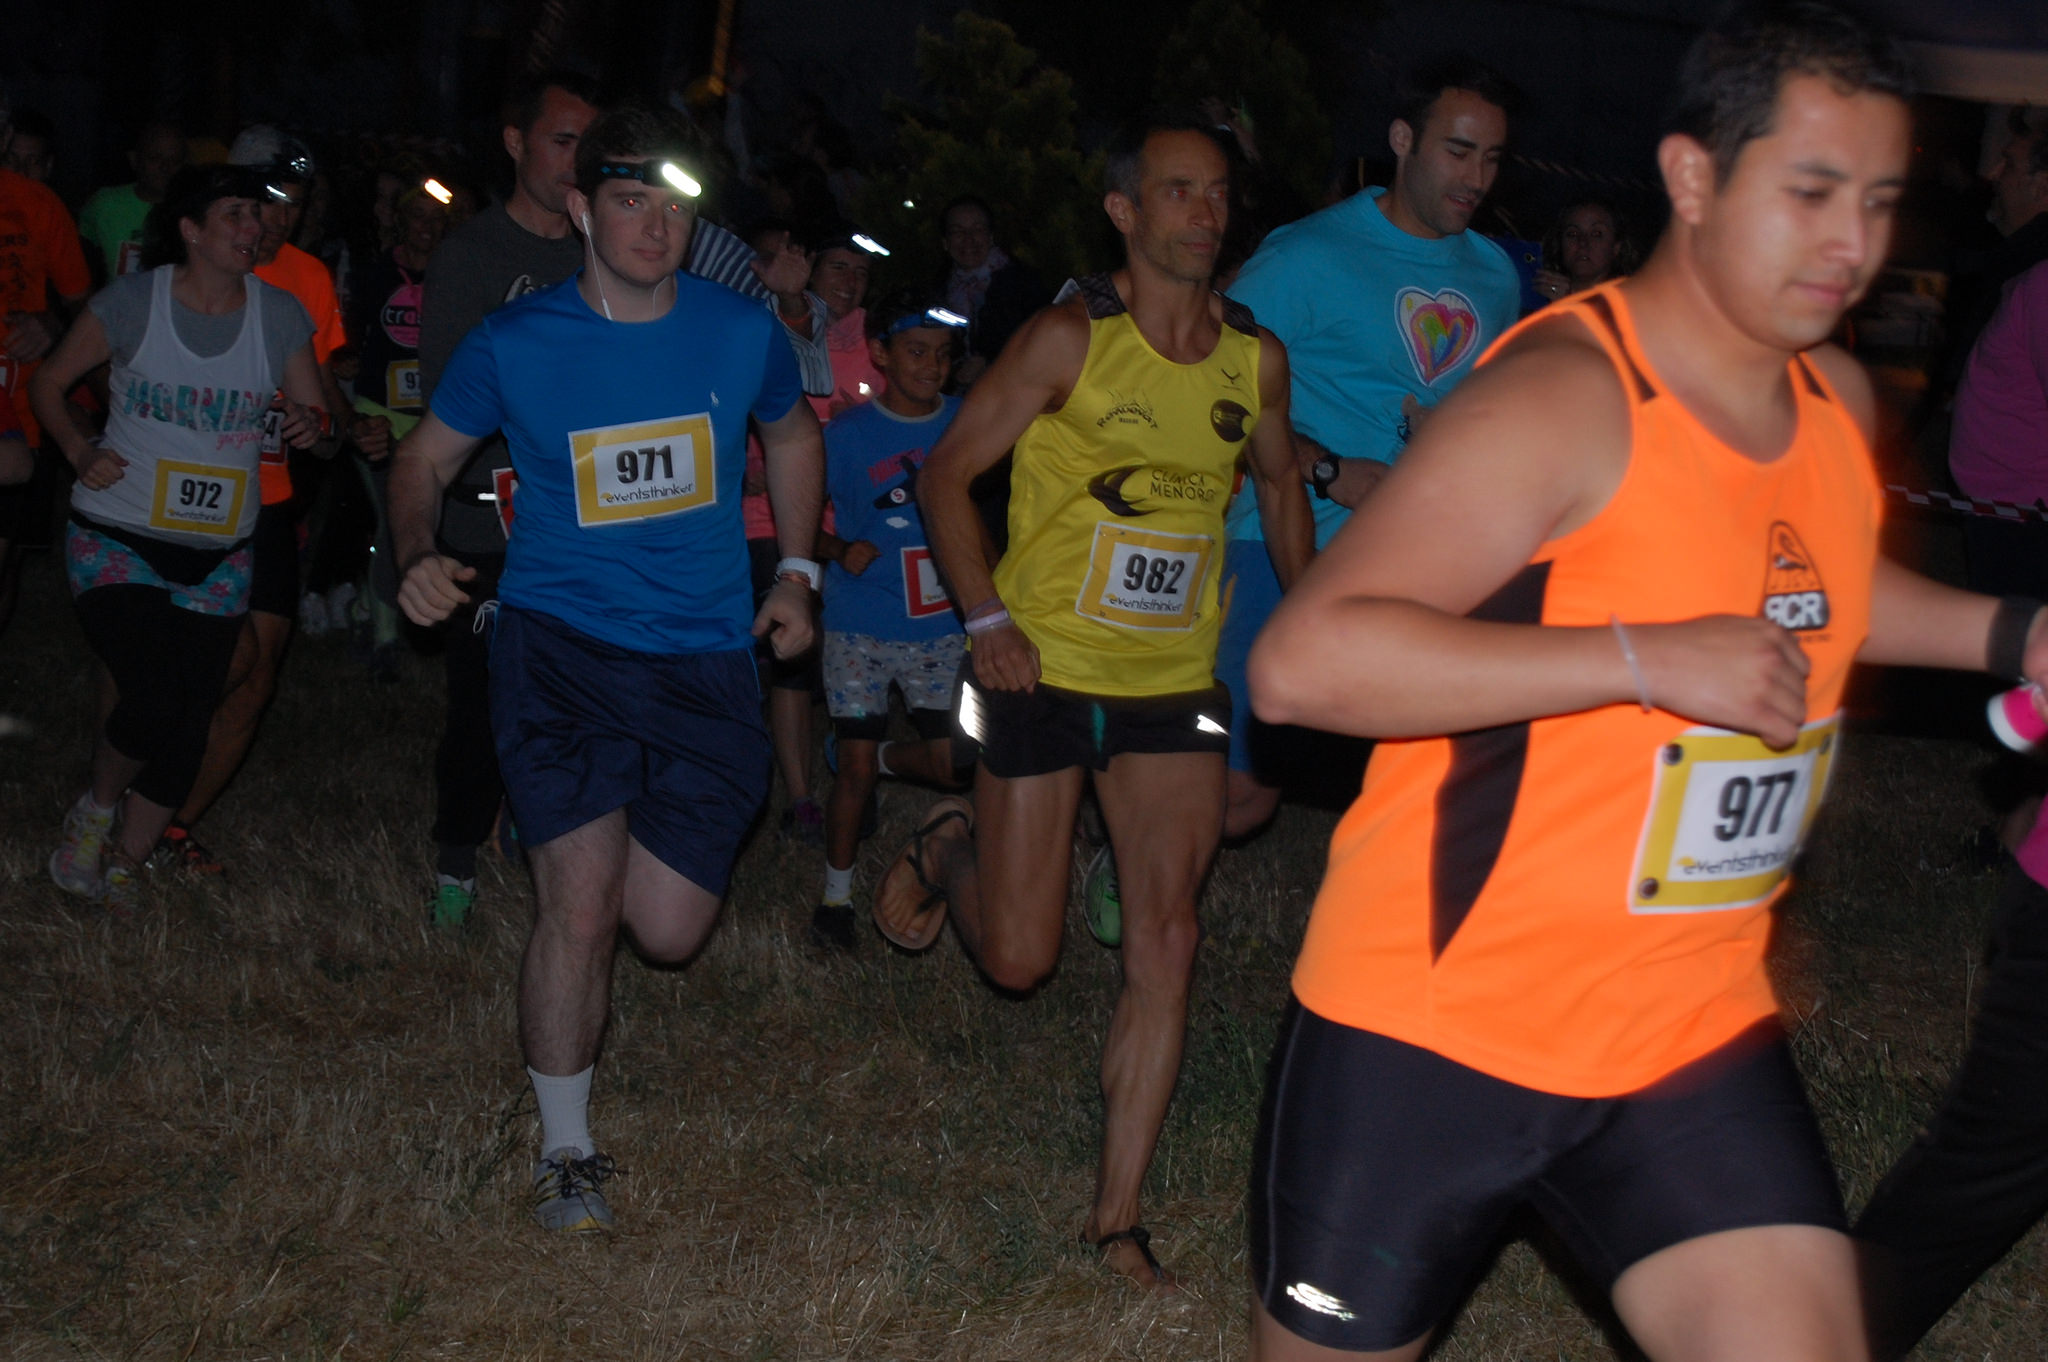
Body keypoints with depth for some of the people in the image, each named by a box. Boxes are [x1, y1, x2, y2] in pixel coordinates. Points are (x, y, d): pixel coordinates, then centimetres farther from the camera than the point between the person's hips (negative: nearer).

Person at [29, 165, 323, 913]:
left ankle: (124, 868, 23)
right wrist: (80, 451, -11)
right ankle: (96, 807, 14)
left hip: (219, 555, 3)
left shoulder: (281, 316, 0)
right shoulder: (131, 302, -7)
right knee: (154, 702, -18)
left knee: (190, 718, 3)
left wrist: (308, 424, -15)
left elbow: (315, 414, 9)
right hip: (118, 541, -3)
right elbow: (50, 383, 5)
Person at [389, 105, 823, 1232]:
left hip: (704, 658, 2)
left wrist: (798, 569, 13)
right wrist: (418, 557, -9)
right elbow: (426, 457, 10)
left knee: (668, 931, 1)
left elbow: (792, 434, 22)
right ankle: (566, 1149, 10)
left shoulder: (742, 334, 2)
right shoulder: (514, 344, -4)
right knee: (581, 910, -12)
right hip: (560, 644, -2)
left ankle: (628, 840, 39)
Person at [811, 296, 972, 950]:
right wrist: (839, 550, -18)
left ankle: (886, 761, 29)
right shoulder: (848, 432, -5)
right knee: (855, 764, 0)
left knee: (950, 763, -5)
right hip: (862, 626, -2)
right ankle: (836, 894, 18)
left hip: (942, 626, 2)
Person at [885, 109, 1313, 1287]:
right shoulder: (1071, 339, -10)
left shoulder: (1256, 360, 2)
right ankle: (952, 849, 38)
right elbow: (949, 474, -5)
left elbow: (1280, 485, 20)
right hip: (1046, 671, -3)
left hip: (1175, 685, 3)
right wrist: (987, 618, -15)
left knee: (1166, 944, -4)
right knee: (1019, 957, 3)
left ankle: (1120, 1214, 6)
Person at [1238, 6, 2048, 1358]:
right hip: (1432, 1031, -6)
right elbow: (1300, 663, -30)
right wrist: (1648, 659, -31)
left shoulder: (1844, 405, 5)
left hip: (1696, 1036, 6)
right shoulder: (1563, 399, -20)